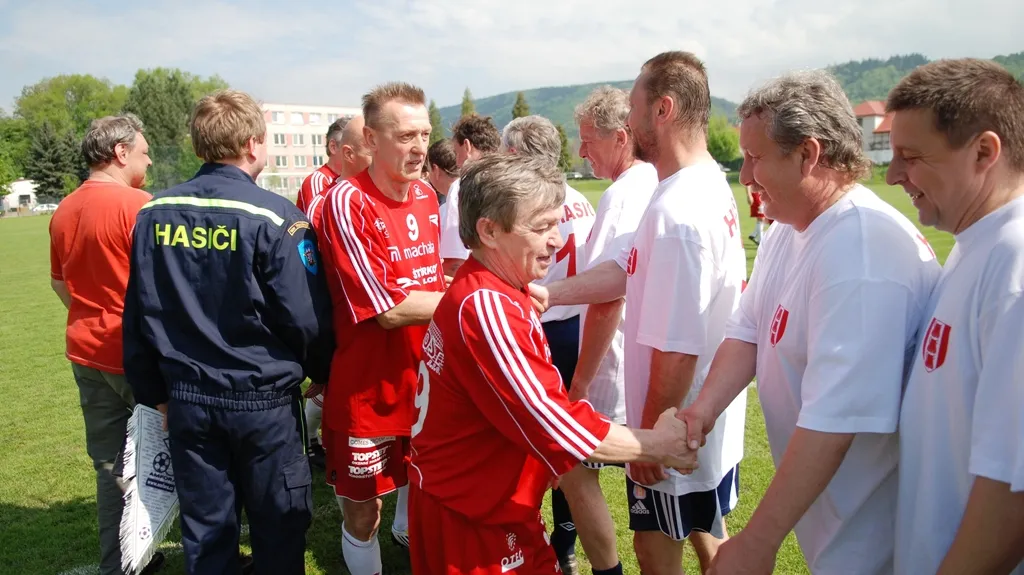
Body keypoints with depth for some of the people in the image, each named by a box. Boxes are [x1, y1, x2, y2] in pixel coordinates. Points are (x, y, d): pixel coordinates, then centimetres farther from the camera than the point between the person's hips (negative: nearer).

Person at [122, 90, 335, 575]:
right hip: (264, 399, -4)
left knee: (205, 529, 17)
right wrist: (323, 373, 5)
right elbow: (307, 317, -15)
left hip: (188, 399, 4)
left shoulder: (153, 213, 1)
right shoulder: (274, 216, -15)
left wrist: (156, 393, 17)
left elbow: (136, 316, 6)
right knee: (278, 527, 14)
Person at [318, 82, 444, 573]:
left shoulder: (427, 197, 2)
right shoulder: (347, 202, -19)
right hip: (368, 388, -6)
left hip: (426, 378, 7)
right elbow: (388, 310, -22)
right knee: (362, 509, 9)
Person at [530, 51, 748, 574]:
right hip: (709, 422, 9)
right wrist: (549, 294, -3)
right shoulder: (709, 184, 3)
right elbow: (630, 271, 4)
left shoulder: (677, 211, -29)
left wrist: (648, 439, -16)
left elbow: (677, 350, -27)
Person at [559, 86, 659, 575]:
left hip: (617, 374, -9)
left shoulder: (623, 194, -20)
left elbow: (607, 299, -23)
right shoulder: (658, 184, 7)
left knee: (576, 471, 5)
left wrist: (580, 381, -17)